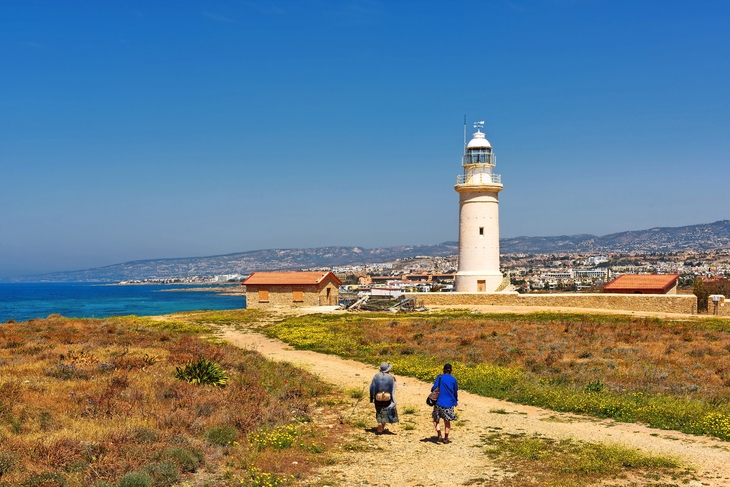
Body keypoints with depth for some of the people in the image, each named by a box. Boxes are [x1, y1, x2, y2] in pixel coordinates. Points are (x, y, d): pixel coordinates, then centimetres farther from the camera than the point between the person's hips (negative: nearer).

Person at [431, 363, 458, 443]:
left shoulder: (440, 377, -6)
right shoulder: (453, 379, 0)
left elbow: (434, 388, -11)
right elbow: (456, 392, 8)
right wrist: (456, 401, 24)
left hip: (439, 402, -2)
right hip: (449, 403, 2)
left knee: (436, 419, 12)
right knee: (447, 421, 12)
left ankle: (439, 434, -9)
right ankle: (446, 438, 13)